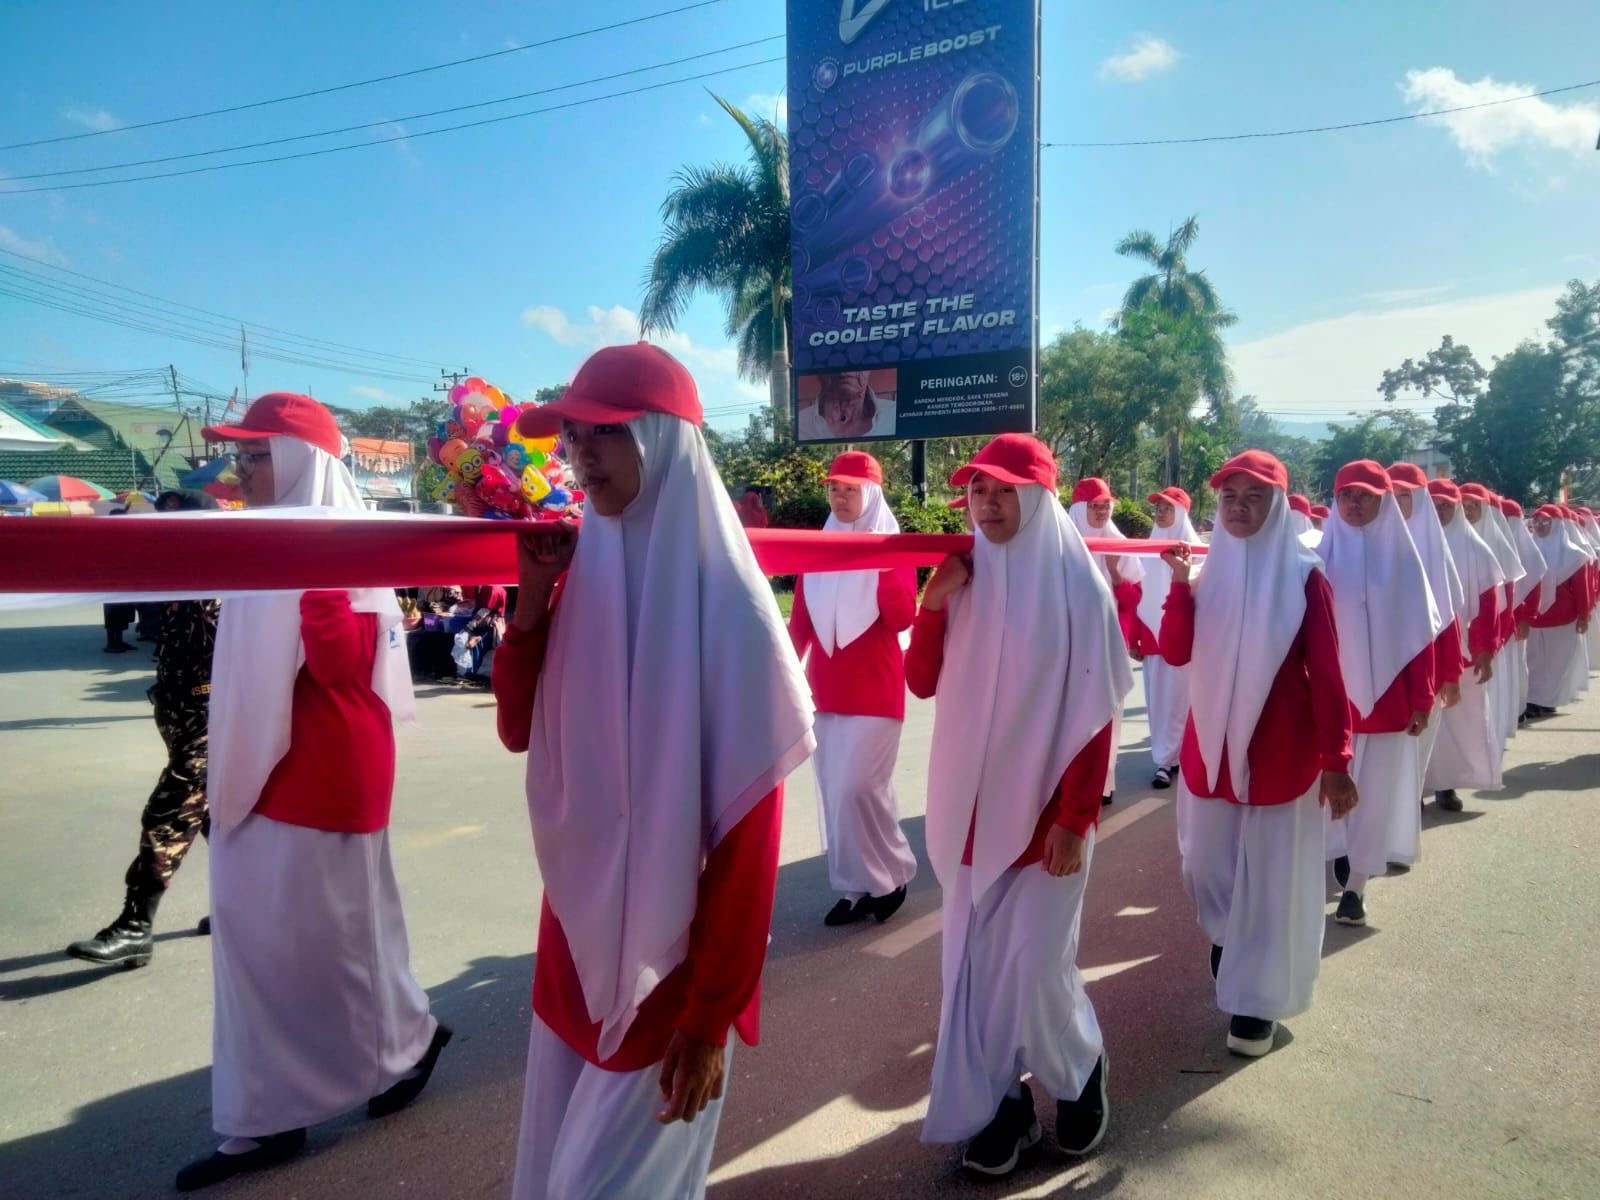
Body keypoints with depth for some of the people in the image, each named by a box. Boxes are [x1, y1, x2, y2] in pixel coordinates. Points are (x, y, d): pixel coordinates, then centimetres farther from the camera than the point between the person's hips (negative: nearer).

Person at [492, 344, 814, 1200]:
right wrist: (532, 596, -11)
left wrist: (709, 1015, -14)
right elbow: (519, 731, 5)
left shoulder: (726, 607, -20)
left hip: (672, 958, -6)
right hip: (576, 934, 7)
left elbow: (749, 826, -18)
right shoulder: (586, 568, -1)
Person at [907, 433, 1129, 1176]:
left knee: (1033, 967, 1)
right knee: (973, 963, 9)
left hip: (1045, 805, -4)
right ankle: (1000, 1103, 27)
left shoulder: (1076, 583, -9)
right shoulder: (965, 577, 3)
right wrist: (932, 605, -11)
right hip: (973, 802, 5)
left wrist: (1074, 819, -14)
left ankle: (1080, 1074, 32)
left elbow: (1095, 712, -10)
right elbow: (922, 685, 4)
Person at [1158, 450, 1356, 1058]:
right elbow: (1175, 653, -5)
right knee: (1205, 864, 14)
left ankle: (1256, 999, 21)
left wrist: (1336, 760, -12)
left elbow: (1327, 674, -9)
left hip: (1281, 752, -4)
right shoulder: (1209, 570, 5)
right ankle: (1229, 935, 45)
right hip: (1210, 746, 4)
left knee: (1271, 876, 5)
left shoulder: (1304, 576, -7)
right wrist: (1180, 585, -16)